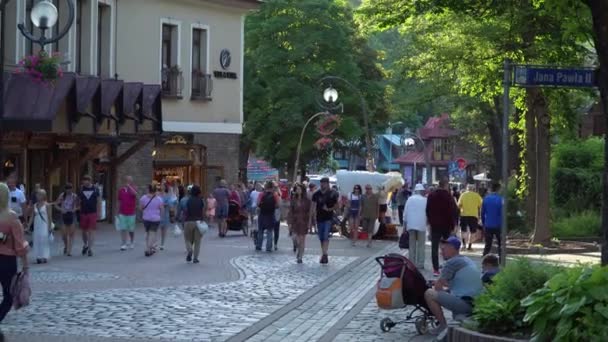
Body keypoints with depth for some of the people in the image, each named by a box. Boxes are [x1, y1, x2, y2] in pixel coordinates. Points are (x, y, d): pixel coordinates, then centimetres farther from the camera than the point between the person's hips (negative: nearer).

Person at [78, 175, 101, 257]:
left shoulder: (95, 189, 1)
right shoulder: (81, 189, 4)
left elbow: (99, 201, 4)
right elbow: (79, 201, 9)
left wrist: (99, 212, -1)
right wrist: (78, 210, 5)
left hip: (93, 213, -2)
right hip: (83, 213, 2)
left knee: (91, 231, -6)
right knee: (84, 231, 10)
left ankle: (90, 248, -4)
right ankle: (85, 245, 33)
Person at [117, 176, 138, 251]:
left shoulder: (133, 189, -2)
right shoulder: (121, 190, 6)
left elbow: (135, 194, -28)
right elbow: (119, 201, 12)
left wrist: (129, 186, -32)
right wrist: (118, 212, 11)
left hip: (131, 213, -1)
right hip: (122, 213, 1)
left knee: (131, 230, 9)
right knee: (123, 229, -6)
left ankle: (131, 243, 27)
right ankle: (124, 244, -6)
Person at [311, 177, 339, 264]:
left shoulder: (332, 194, -5)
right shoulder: (316, 194, 2)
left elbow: (337, 204, 3)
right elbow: (313, 207, 3)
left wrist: (330, 209, -12)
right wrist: (311, 217, -2)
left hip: (328, 218, -4)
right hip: (319, 218, 4)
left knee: (326, 236, -15)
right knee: (321, 238, 9)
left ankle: (324, 254, -20)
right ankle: (324, 255, 18)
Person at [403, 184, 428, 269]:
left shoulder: (410, 199, 4)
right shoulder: (425, 200, -3)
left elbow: (405, 212, 3)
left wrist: (404, 224, 9)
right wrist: (427, 222, 18)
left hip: (411, 225, 2)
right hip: (421, 225, -2)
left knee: (412, 245, 11)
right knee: (421, 245, 3)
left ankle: (412, 263, 11)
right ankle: (420, 264, 1)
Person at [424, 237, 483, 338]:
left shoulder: (452, 262, -7)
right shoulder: (469, 261, 20)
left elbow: (438, 286, -4)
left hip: (464, 303, -10)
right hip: (476, 305, 10)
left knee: (429, 294, -6)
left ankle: (443, 326, -4)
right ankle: (463, 316, 14)